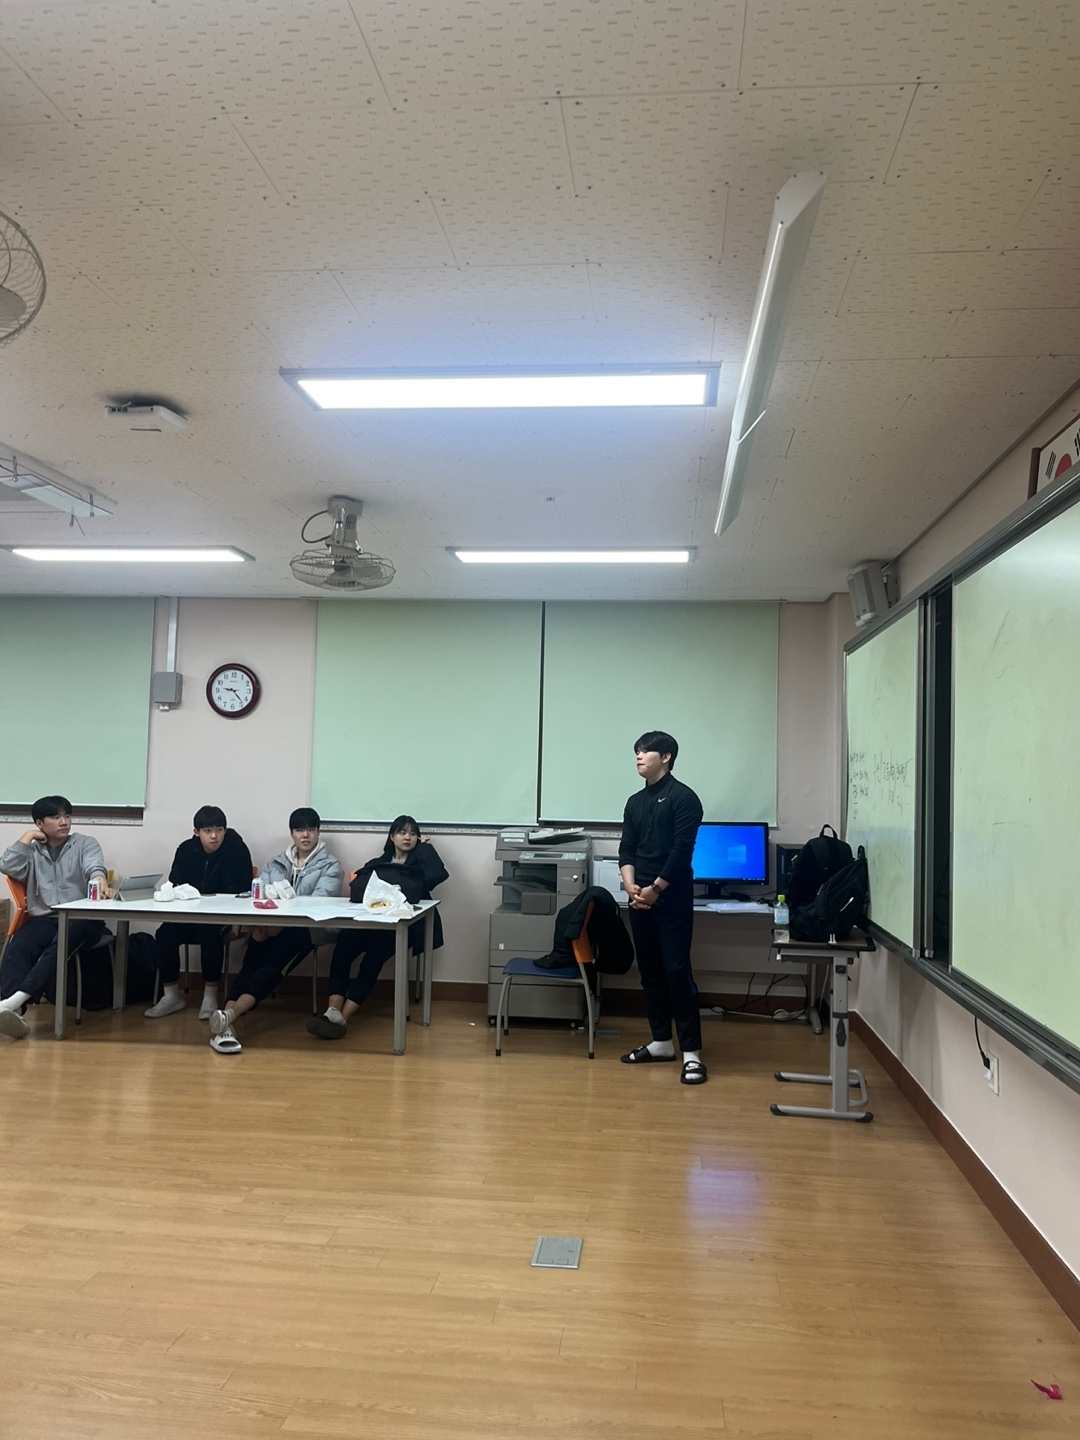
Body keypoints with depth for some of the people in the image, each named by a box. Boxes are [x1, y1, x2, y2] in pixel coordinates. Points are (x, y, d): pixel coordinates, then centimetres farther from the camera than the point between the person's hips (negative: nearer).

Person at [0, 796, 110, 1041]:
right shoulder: (32, 851, 22)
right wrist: (26, 838, 9)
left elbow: (94, 866, -8)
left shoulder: (85, 843, 13)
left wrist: (100, 879, -32)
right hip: (44, 918, 2)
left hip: (82, 918, -2)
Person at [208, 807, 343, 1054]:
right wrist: (259, 921, -15)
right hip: (268, 926, 4)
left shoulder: (330, 865, 10)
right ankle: (227, 1024, -41)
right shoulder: (275, 864, 24)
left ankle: (228, 1015, -47)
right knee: (251, 965, -24)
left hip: (306, 929, -4)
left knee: (272, 966, -29)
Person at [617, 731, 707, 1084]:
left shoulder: (683, 797, -6)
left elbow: (682, 851, -12)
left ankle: (691, 1051, -4)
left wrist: (655, 889, -13)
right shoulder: (635, 802, 14)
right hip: (640, 898, 7)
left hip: (673, 899, -7)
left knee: (677, 971, -8)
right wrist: (631, 886, -6)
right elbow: (626, 849, 11)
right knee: (649, 972, 10)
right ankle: (661, 1041, 21)